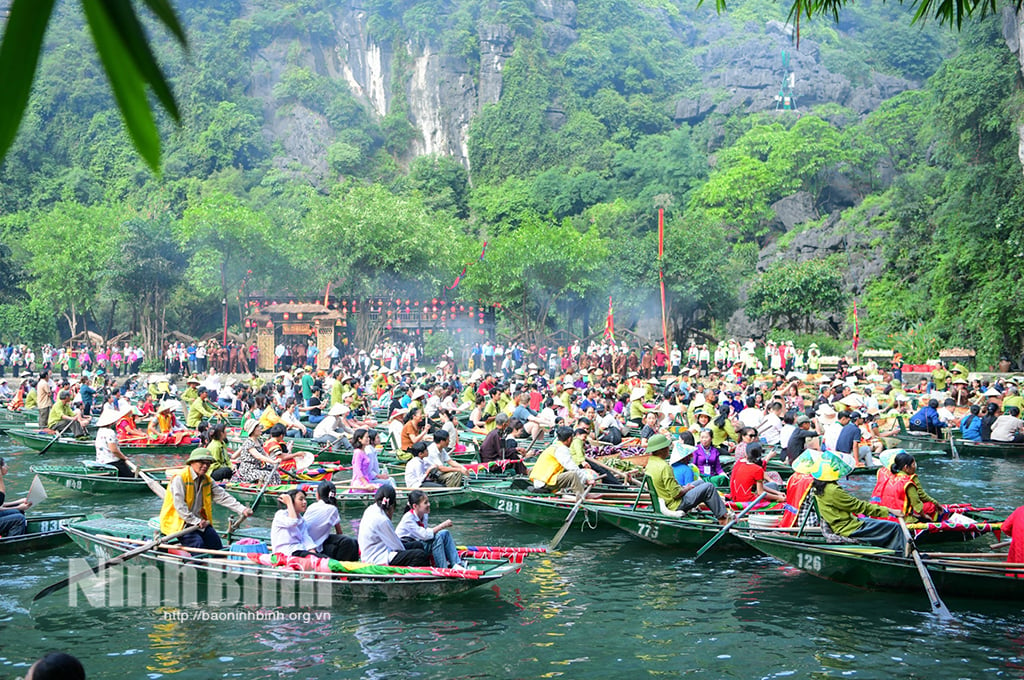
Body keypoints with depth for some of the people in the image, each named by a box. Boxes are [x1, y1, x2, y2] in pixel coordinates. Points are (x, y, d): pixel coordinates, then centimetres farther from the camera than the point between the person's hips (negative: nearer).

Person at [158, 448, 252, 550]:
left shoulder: (207, 480, 9)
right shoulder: (180, 478, -14)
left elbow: (223, 497, 4)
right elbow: (179, 505, -21)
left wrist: (242, 510, -9)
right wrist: (196, 521, -25)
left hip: (199, 521, 7)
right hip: (177, 522, -7)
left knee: (215, 540, -10)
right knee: (198, 543, -25)